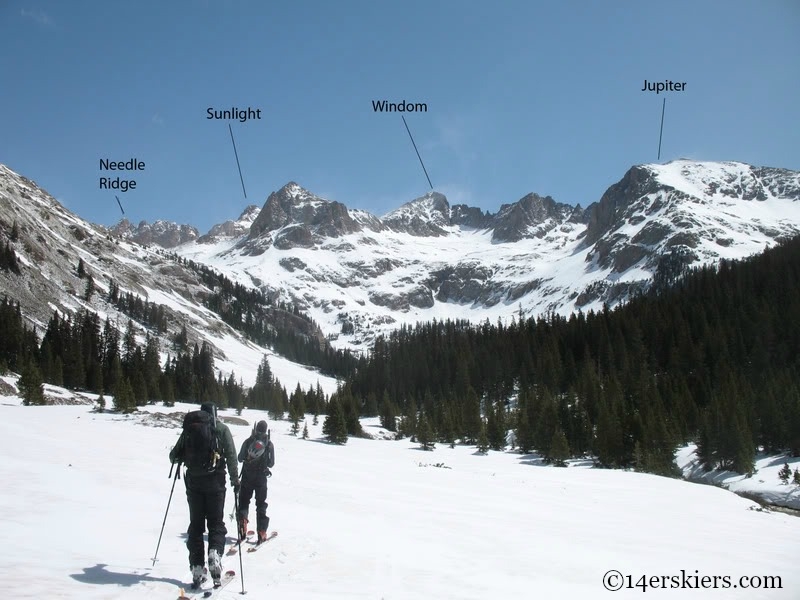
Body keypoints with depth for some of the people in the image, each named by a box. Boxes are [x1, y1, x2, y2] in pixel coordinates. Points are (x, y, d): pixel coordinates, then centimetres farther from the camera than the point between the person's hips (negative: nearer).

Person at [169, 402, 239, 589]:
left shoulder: (189, 428, 6)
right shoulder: (221, 429, 1)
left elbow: (175, 456, 10)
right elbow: (231, 456, -6)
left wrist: (175, 456, 34)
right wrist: (235, 479, 1)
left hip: (194, 481, 2)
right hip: (215, 481, -2)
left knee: (196, 525, 9)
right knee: (216, 523, 8)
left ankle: (197, 568, 2)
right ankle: (215, 552, -20)